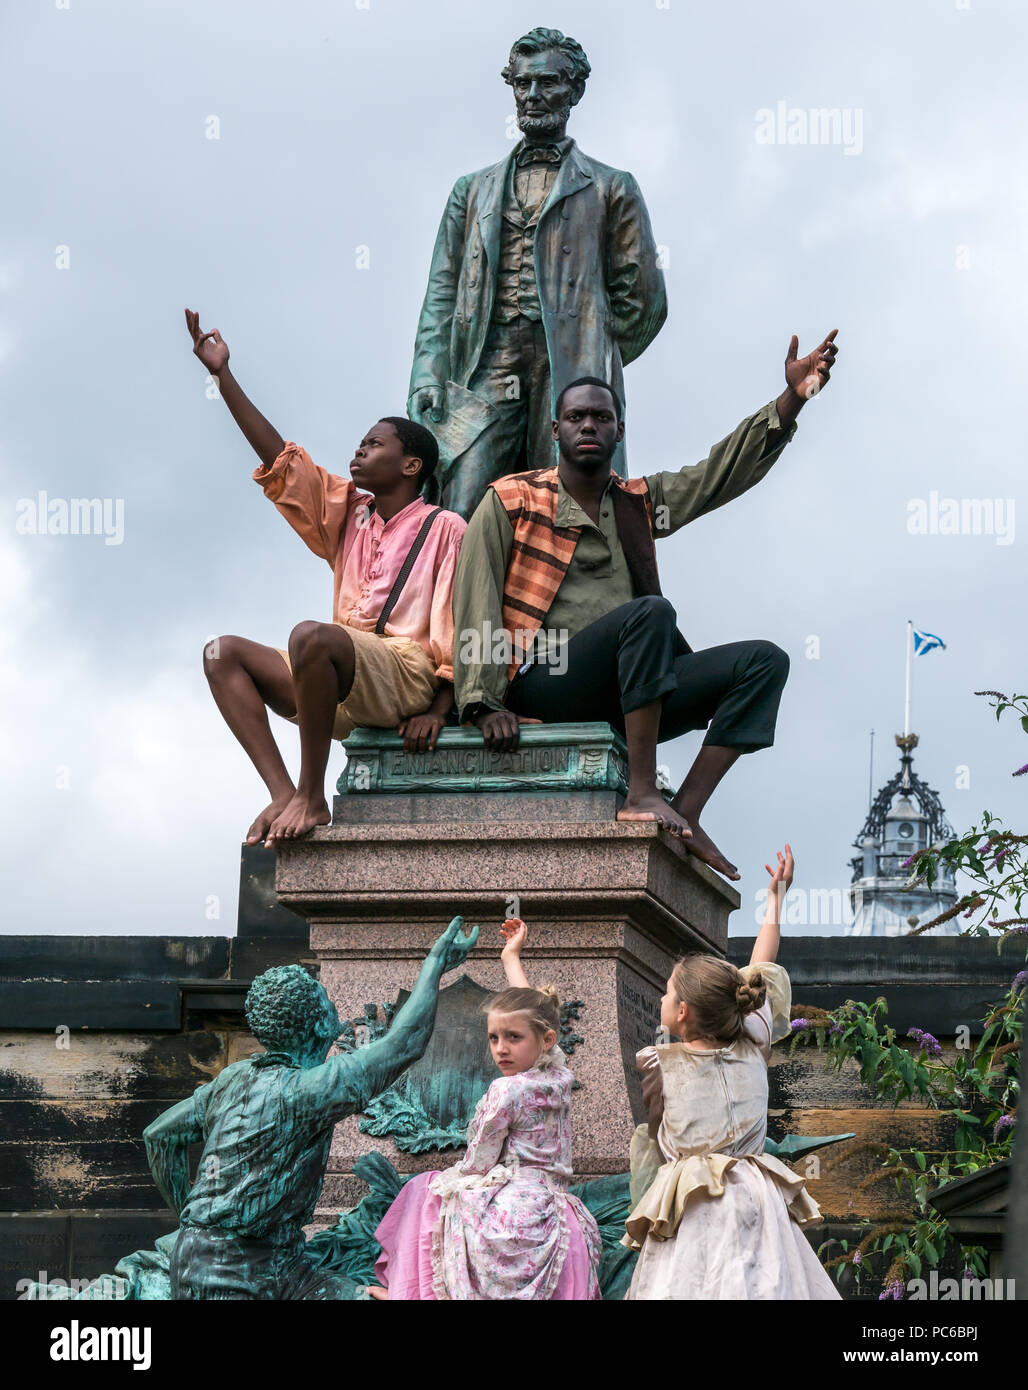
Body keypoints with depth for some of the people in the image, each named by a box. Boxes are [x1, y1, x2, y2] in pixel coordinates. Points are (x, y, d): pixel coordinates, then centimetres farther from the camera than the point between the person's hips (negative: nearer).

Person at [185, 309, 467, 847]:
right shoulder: (346, 512, 21)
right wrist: (223, 376, 12)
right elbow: (281, 459, 17)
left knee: (310, 635, -35)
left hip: (406, 674, -8)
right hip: (339, 685, 8)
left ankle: (312, 797, -27)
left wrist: (437, 710, -14)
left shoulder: (445, 529, 2)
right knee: (223, 652, -7)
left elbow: (458, 626, -4)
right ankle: (283, 794, -23)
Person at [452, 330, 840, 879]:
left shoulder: (640, 503, 21)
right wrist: (485, 704, -15)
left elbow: (726, 471, 13)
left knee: (763, 661, -11)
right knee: (650, 611, -32)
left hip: (623, 700, 6)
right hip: (545, 684, -6)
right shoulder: (509, 502, 7)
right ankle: (642, 796, -36)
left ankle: (685, 813, -24)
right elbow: (475, 604, -2)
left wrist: (792, 399, -1)